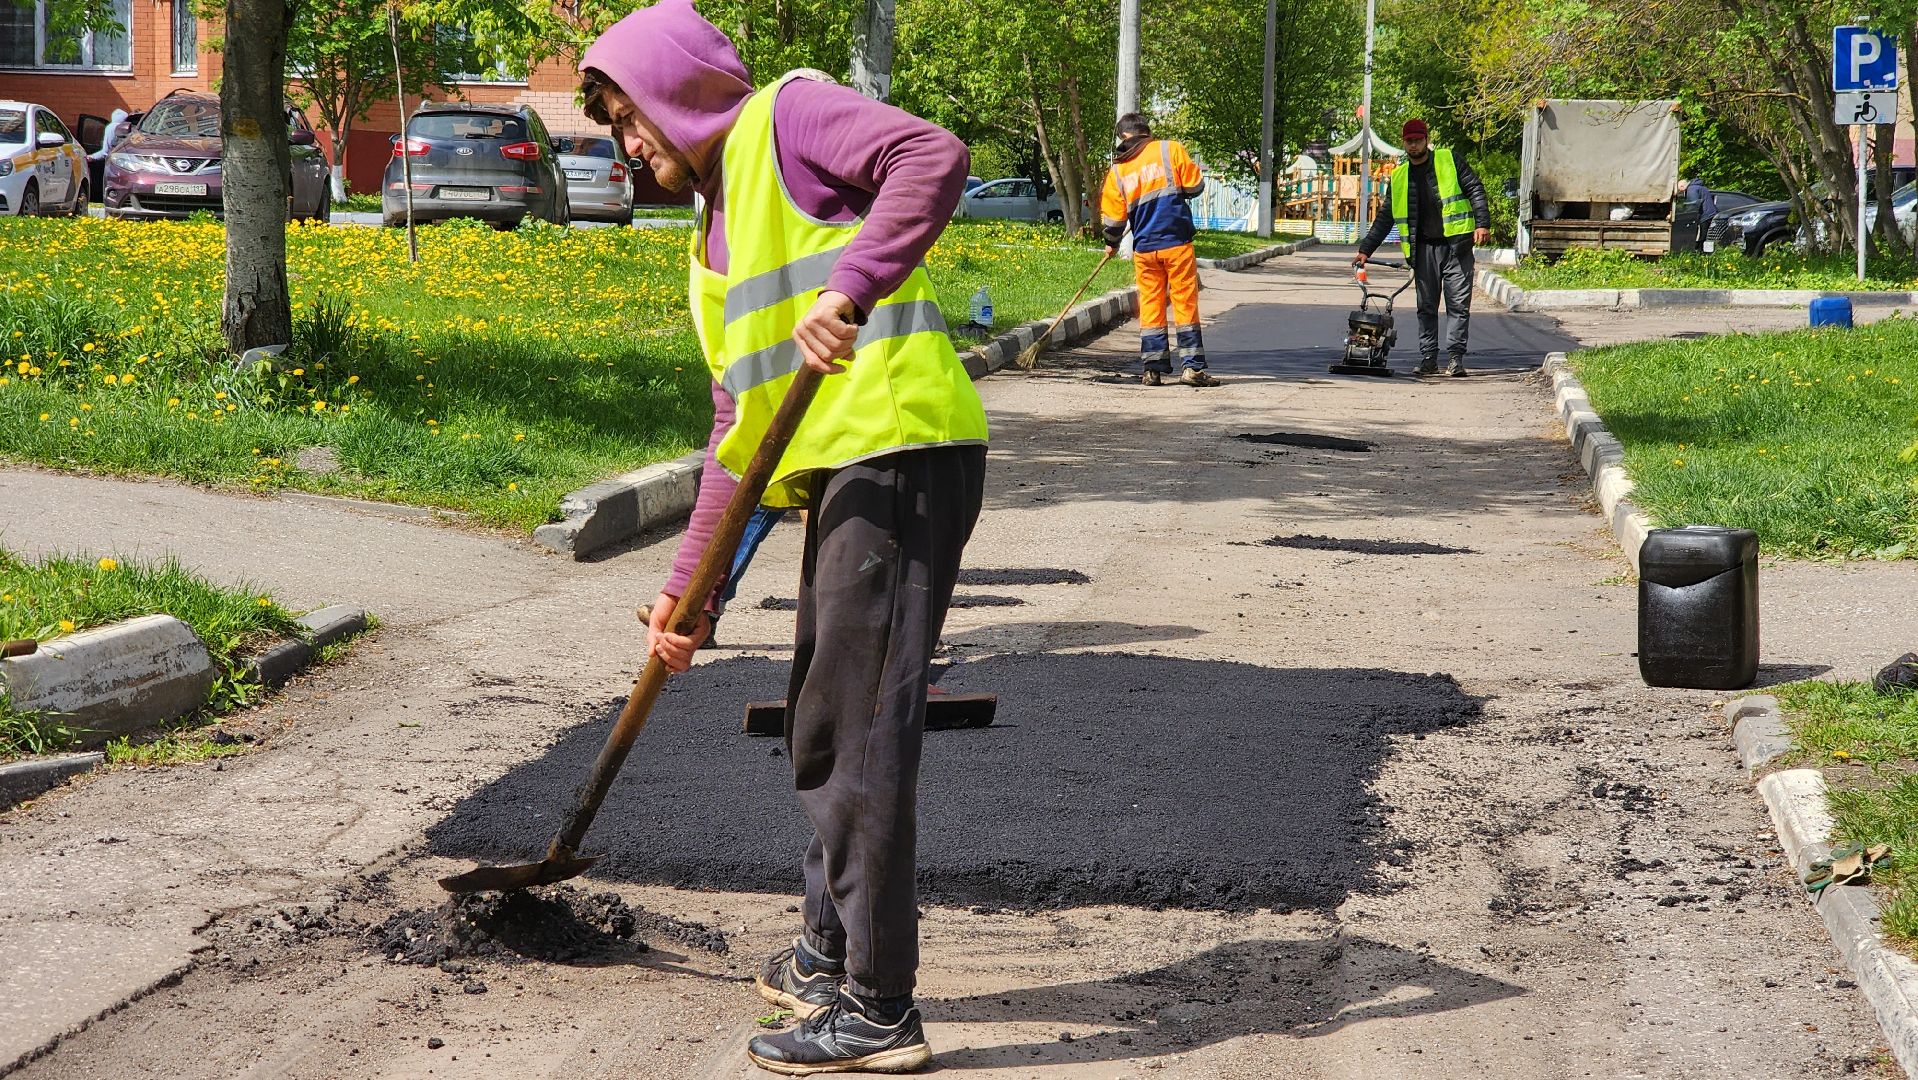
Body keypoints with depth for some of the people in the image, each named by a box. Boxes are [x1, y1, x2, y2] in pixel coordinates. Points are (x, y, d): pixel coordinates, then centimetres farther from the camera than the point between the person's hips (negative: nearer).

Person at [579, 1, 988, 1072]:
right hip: (841, 475, 10)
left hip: (903, 454, -10)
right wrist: (689, 585, 21)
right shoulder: (717, 235, 25)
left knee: (863, 730, -8)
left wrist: (848, 289, -30)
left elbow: (934, 156, -20)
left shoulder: (786, 118, -1)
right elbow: (738, 425, 25)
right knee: (822, 727, 19)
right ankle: (831, 954, 34)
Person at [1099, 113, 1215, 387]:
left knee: (1150, 306, 9)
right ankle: (1192, 366, -2)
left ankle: (1154, 368, 7)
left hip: (1144, 249, 2)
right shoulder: (1170, 150, -1)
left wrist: (1112, 244, 29)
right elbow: (1195, 185, -1)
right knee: (1185, 303, 1)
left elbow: (1114, 218, 10)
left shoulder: (1117, 171, 7)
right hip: (1177, 243, -2)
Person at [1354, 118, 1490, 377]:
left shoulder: (1450, 160, 5)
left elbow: (1475, 189, 2)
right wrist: (1365, 249, 13)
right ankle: (1428, 359, 8)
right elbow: (1385, 218, 19)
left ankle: (1455, 358, -2)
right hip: (1424, 248, 4)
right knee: (1426, 307, 4)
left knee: (1459, 305, -5)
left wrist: (1482, 223, -10)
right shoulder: (1399, 176, 15)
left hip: (1456, 245, -3)